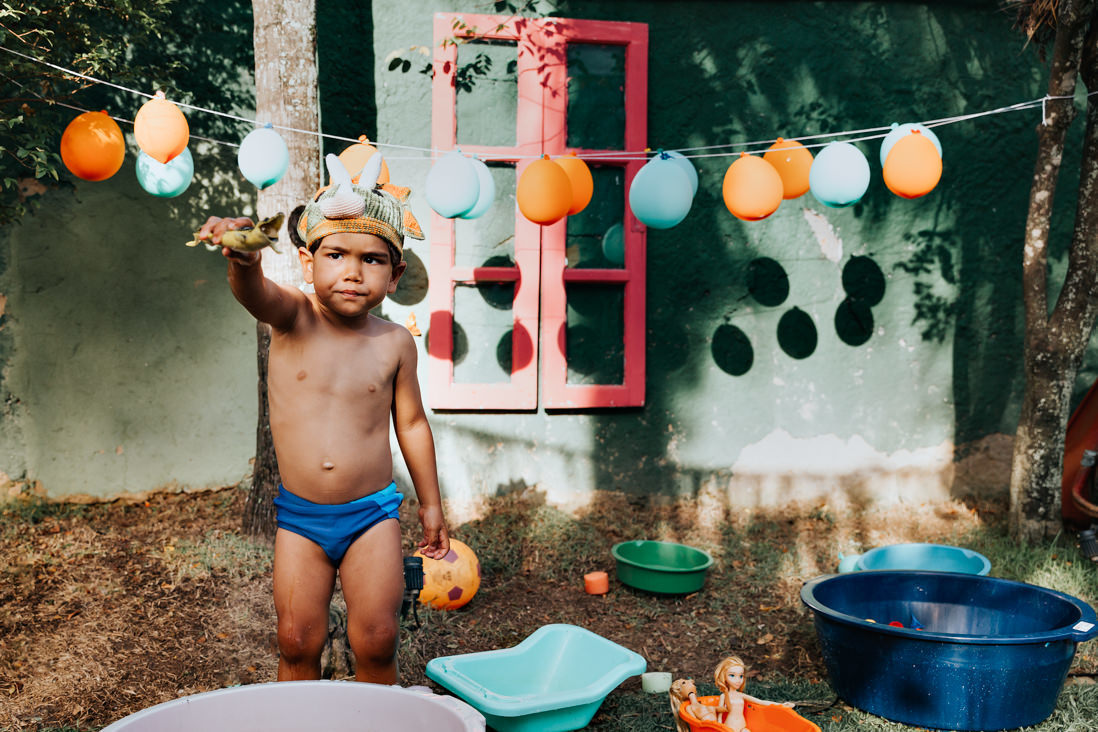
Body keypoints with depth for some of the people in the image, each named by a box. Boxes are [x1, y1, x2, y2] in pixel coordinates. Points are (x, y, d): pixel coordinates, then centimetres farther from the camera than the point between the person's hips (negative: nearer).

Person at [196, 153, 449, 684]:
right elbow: (255, 293, -33)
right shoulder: (294, 320, -9)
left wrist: (431, 504, 12)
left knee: (376, 641, 3)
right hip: (299, 515, 0)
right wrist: (243, 260, -58)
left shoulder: (394, 342, -5)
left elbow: (411, 424, 5)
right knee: (298, 641, 7)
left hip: (371, 514, 0)